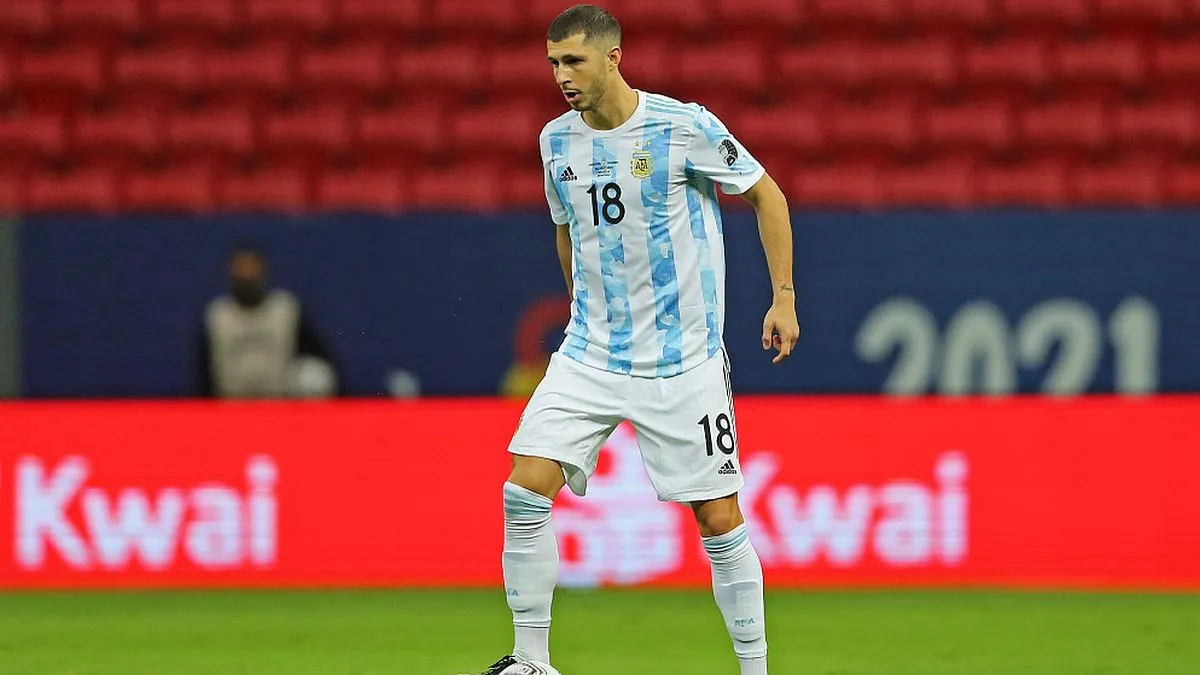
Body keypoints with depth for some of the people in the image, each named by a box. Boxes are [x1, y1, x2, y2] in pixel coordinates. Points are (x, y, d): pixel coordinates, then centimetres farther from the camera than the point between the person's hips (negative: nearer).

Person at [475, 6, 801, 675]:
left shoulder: (684, 127, -11)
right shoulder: (557, 140, 4)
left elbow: (766, 194, 0)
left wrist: (784, 298, -4)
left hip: (683, 361, -4)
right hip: (589, 357, 4)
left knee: (719, 517, -4)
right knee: (526, 488, -11)